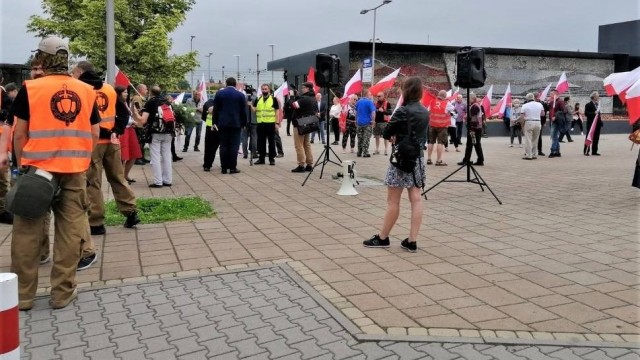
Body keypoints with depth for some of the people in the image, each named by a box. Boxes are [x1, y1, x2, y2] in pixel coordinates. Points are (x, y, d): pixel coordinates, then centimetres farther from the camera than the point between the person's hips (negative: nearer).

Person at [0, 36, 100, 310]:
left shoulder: (30, 89, -5)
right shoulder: (87, 91, 3)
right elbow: (94, 134, 6)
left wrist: (22, 165, 7)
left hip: (38, 169, -2)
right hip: (75, 171, 2)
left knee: (27, 232, 8)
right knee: (69, 232, 7)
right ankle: (63, 292, 13)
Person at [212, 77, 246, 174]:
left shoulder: (219, 93, 3)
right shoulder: (240, 95, 0)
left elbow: (215, 109, 5)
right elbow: (243, 111, 1)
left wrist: (215, 122, 10)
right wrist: (244, 123, 9)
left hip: (223, 123, 2)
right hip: (236, 123, -2)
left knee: (223, 145, 4)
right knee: (234, 145, 0)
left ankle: (224, 167, 5)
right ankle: (232, 167, -1)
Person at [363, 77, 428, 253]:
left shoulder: (403, 111, -14)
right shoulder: (425, 112, 7)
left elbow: (386, 133, -9)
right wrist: (399, 137, 6)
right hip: (418, 158, 7)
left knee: (393, 201, 2)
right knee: (416, 199, 3)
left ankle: (382, 238, 13)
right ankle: (412, 241, 6)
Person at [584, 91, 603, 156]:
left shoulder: (597, 104, 16)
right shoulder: (588, 105, -7)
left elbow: (598, 114, 21)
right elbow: (586, 113, -14)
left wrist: (600, 121, 13)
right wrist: (594, 113, -23)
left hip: (597, 124, 7)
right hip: (591, 124, -7)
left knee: (596, 138, 7)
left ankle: (594, 151, 12)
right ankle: (586, 151, 0)